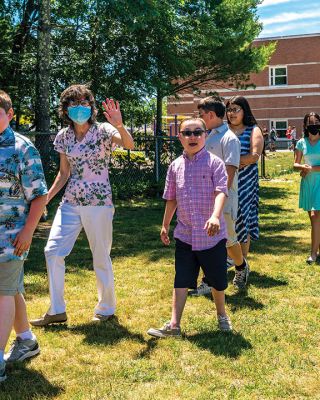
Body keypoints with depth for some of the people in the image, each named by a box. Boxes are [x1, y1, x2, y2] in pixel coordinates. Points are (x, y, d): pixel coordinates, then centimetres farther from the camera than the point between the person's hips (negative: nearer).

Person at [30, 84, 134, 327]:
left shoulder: (102, 131, -8)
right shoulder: (63, 137, 6)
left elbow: (129, 145, -26)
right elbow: (64, 174, 12)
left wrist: (119, 125, -45)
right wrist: (45, 198, 4)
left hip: (99, 203, -4)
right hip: (70, 203, 5)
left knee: (101, 257, 4)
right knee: (53, 250, -4)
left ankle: (106, 308, 24)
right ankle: (57, 311, 9)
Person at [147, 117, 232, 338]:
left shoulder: (214, 163, -7)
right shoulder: (176, 166, 7)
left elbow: (221, 192, -19)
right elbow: (171, 198, 15)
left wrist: (215, 216, -35)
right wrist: (165, 225, 18)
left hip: (212, 235, -3)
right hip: (184, 235, 3)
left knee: (218, 281, 12)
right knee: (181, 281, 5)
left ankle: (222, 315, 36)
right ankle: (174, 325, 10)